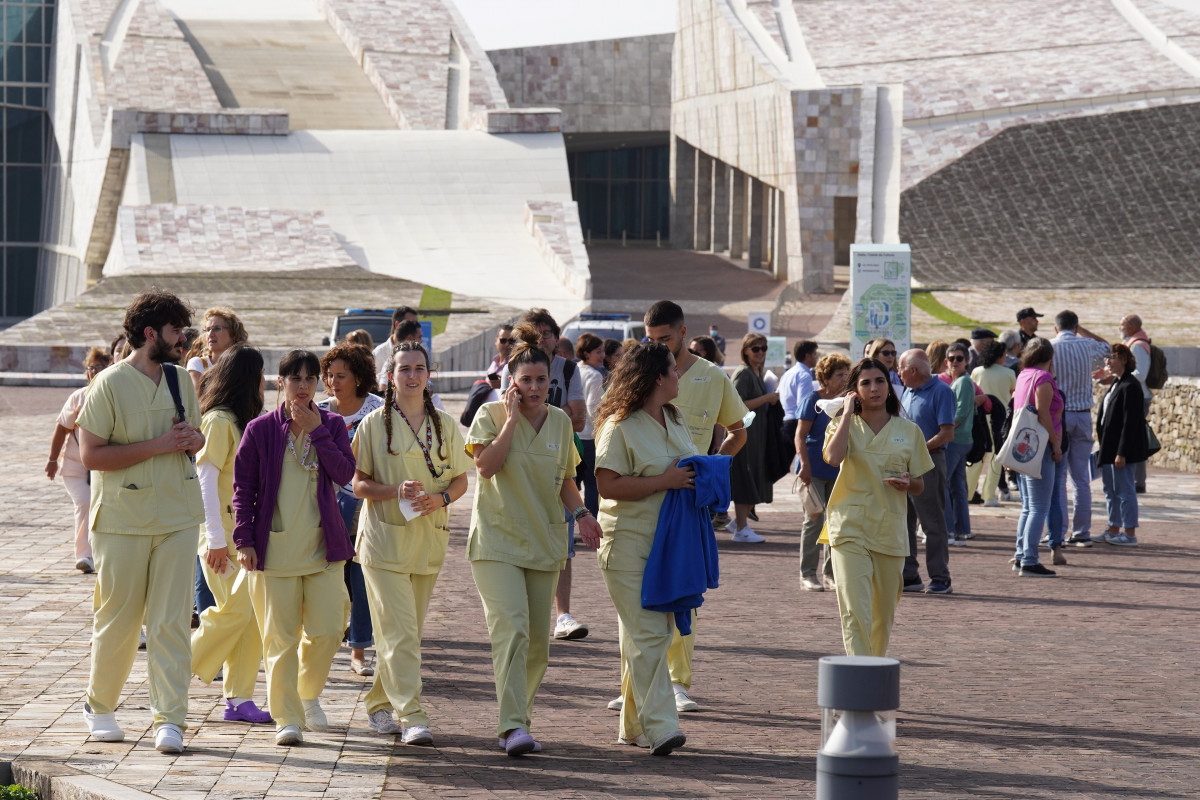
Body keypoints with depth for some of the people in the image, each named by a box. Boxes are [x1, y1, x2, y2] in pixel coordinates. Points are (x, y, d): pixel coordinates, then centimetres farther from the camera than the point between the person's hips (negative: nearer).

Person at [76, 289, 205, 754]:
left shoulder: (180, 380, 10)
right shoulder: (111, 384, -9)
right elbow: (90, 455, -13)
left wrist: (192, 440, -2)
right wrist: (157, 445, -18)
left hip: (178, 519, 4)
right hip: (122, 522, -4)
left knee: (171, 621, -3)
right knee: (117, 619, 5)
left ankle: (169, 719, -3)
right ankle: (99, 706, 24)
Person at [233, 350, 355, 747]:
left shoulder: (332, 425, 6)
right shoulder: (261, 429, 1)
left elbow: (345, 472, -8)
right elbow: (243, 487, 3)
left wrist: (316, 431, -12)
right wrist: (244, 540, -5)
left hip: (323, 546, 2)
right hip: (274, 546, -2)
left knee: (327, 631, 0)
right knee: (280, 637, -2)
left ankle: (309, 693, 28)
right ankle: (287, 717, 5)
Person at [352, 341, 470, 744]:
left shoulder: (445, 425, 9)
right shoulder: (374, 424, 1)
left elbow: (461, 480, 13)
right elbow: (359, 484, 0)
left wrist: (441, 499, -9)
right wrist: (396, 491, -18)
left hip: (429, 540, 4)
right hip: (385, 539, -4)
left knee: (406, 630, 10)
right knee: (400, 630, -13)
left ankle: (379, 703, 27)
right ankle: (412, 717, -17)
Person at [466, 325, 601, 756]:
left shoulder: (560, 421, 10)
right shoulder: (491, 415, -3)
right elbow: (487, 466, -18)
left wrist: (581, 512, 3)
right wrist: (511, 419, -16)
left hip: (543, 542, 5)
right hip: (496, 540, -5)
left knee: (537, 640, 6)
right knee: (511, 628, -20)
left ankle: (519, 716, 22)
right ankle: (513, 726, -25)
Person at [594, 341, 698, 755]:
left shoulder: (675, 421, 16)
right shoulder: (620, 426, -10)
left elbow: (689, 470, 29)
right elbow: (609, 485, -18)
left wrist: (695, 480, 7)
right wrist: (664, 482, -20)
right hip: (630, 543, -8)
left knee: (655, 633, 9)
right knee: (647, 634, -12)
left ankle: (634, 726, 16)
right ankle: (659, 726, -17)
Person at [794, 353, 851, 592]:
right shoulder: (813, 399, -7)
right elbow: (800, 436, -10)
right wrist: (805, 465, -19)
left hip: (838, 471, 6)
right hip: (815, 470, -6)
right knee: (814, 520, -7)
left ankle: (831, 572, 16)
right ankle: (808, 574, -2)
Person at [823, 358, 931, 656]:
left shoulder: (909, 431, 9)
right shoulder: (844, 425, 3)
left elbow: (920, 486, 15)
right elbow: (833, 457, -20)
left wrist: (907, 483, -9)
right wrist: (848, 413, -11)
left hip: (890, 530, 3)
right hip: (850, 528, -3)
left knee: (884, 615, 11)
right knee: (855, 611, -16)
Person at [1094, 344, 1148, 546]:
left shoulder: (1130, 387, -17)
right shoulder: (1115, 383, 13)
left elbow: (1130, 422, -20)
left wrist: (1122, 453, -22)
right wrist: (1100, 435, 14)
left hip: (1121, 446, -10)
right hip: (1109, 445, 10)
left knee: (1124, 490, -3)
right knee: (1110, 489, 16)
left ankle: (1130, 534, 3)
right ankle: (1113, 530, 25)